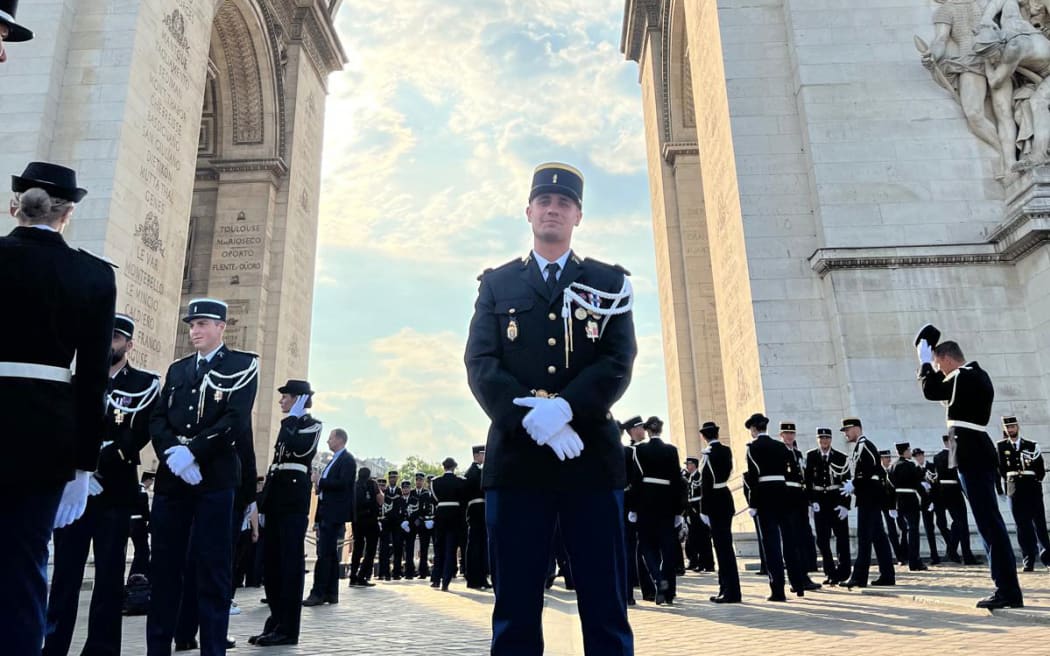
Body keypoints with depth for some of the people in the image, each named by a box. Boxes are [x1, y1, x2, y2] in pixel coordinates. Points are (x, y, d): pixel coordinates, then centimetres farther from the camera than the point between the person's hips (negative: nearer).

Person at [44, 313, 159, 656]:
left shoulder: (145, 384, 3)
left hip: (115, 493, -3)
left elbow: (137, 435, -8)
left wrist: (97, 463, -18)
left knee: (109, 575, 2)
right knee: (65, 573, 6)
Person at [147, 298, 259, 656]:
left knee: (211, 568, -2)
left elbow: (236, 419, -10)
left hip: (215, 479, -5)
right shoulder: (177, 369, 18)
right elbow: (158, 418, 9)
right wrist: (173, 453, -9)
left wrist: (192, 452, -16)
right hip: (171, 478, 5)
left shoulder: (242, 364, 2)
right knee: (165, 566, 8)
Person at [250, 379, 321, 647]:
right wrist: (263, 504, 16)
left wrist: (293, 418, -9)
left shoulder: (312, 425, -2)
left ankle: (288, 628, 1)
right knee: (271, 562, 9)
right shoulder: (287, 425, 20)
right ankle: (276, 621, 19)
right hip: (276, 501, 8)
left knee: (290, 563, -5)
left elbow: (298, 449, -24)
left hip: (294, 502, -8)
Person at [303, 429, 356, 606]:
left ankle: (319, 593, -8)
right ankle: (331, 593, 15)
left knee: (325, 553, -10)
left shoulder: (347, 460, -8)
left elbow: (343, 484, -20)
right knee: (330, 553, 11)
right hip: (326, 512, 10)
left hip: (334, 513, -9)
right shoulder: (335, 459, 20)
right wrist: (319, 483, 3)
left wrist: (320, 481, -15)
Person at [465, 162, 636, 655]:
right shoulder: (497, 284, 14)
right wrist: (532, 420, -15)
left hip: (591, 456, 0)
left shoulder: (608, 282, 12)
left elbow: (618, 363, -1)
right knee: (515, 611, 5)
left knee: (606, 610, 4)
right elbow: (480, 365, 1)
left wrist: (563, 409, -18)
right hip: (516, 457, 1)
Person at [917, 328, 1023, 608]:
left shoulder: (964, 376, -13)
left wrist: (925, 361, 1)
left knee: (990, 522, -7)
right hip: (977, 453, 11)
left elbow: (931, 391, -9)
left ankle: (1008, 590, -4)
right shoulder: (976, 375, 18)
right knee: (990, 522, 11)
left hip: (971, 455, -11)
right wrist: (930, 364, 16)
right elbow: (944, 388, 25)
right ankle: (1007, 587, 16)